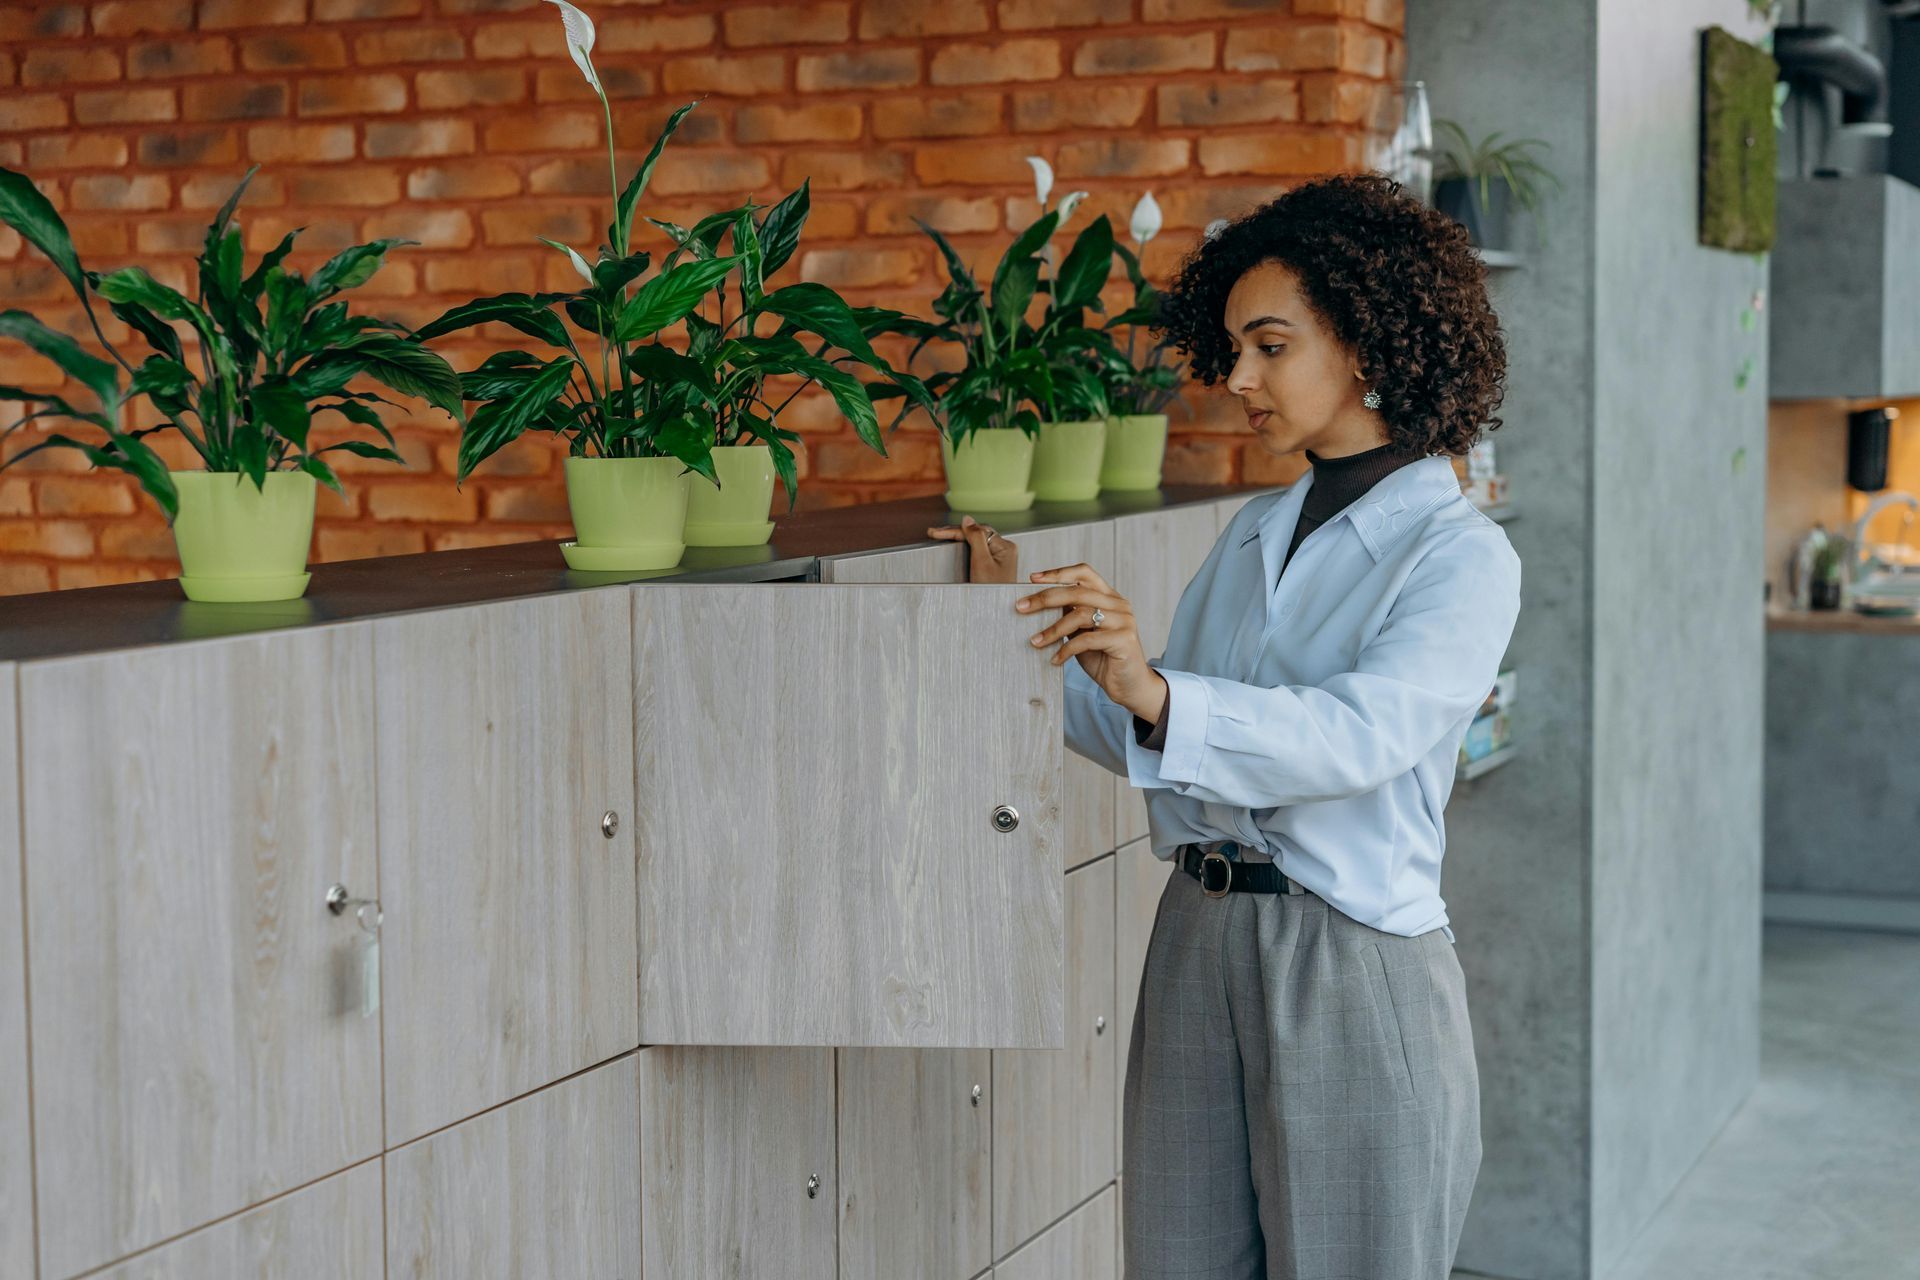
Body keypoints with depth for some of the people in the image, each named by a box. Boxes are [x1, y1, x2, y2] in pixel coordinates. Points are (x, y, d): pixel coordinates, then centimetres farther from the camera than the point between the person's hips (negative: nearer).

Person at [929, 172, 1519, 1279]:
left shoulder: (1461, 553, -8)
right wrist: (1025, 630, 9)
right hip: (1198, 945, 7)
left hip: (1354, 970, -6)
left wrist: (1158, 692, -37)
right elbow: (1165, 753, 16)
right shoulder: (1258, 531, 14)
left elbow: (1363, 735, -25)